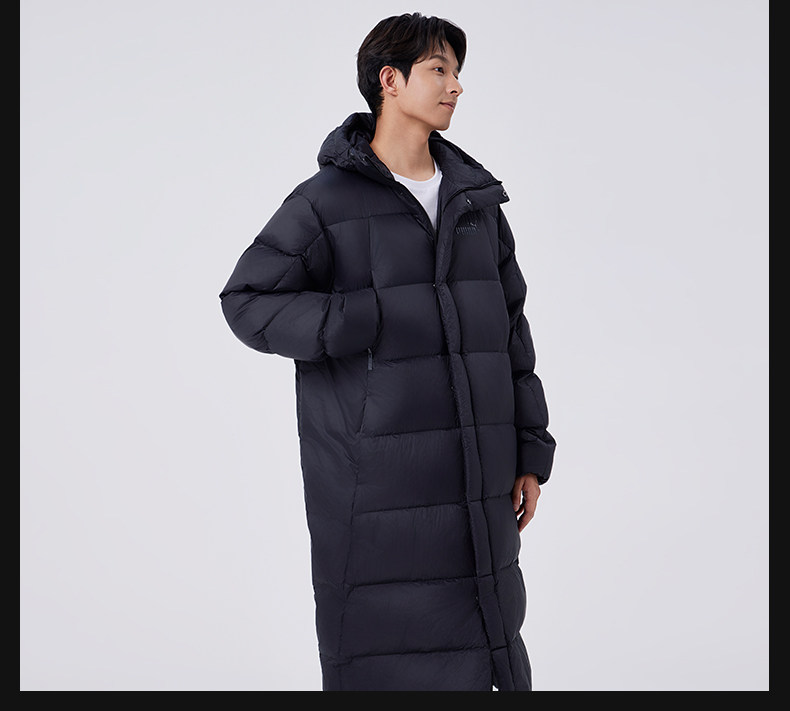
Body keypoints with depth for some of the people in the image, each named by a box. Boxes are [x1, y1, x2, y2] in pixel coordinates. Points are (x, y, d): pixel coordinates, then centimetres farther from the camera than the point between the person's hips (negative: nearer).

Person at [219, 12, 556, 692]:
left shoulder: (475, 200, 11)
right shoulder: (327, 202, -4)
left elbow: (508, 327, 14)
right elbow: (248, 301, -4)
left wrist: (529, 454, 10)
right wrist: (362, 322, -18)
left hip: (474, 489, 5)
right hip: (374, 486, -5)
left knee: (480, 648, 9)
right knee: (384, 666, 0)